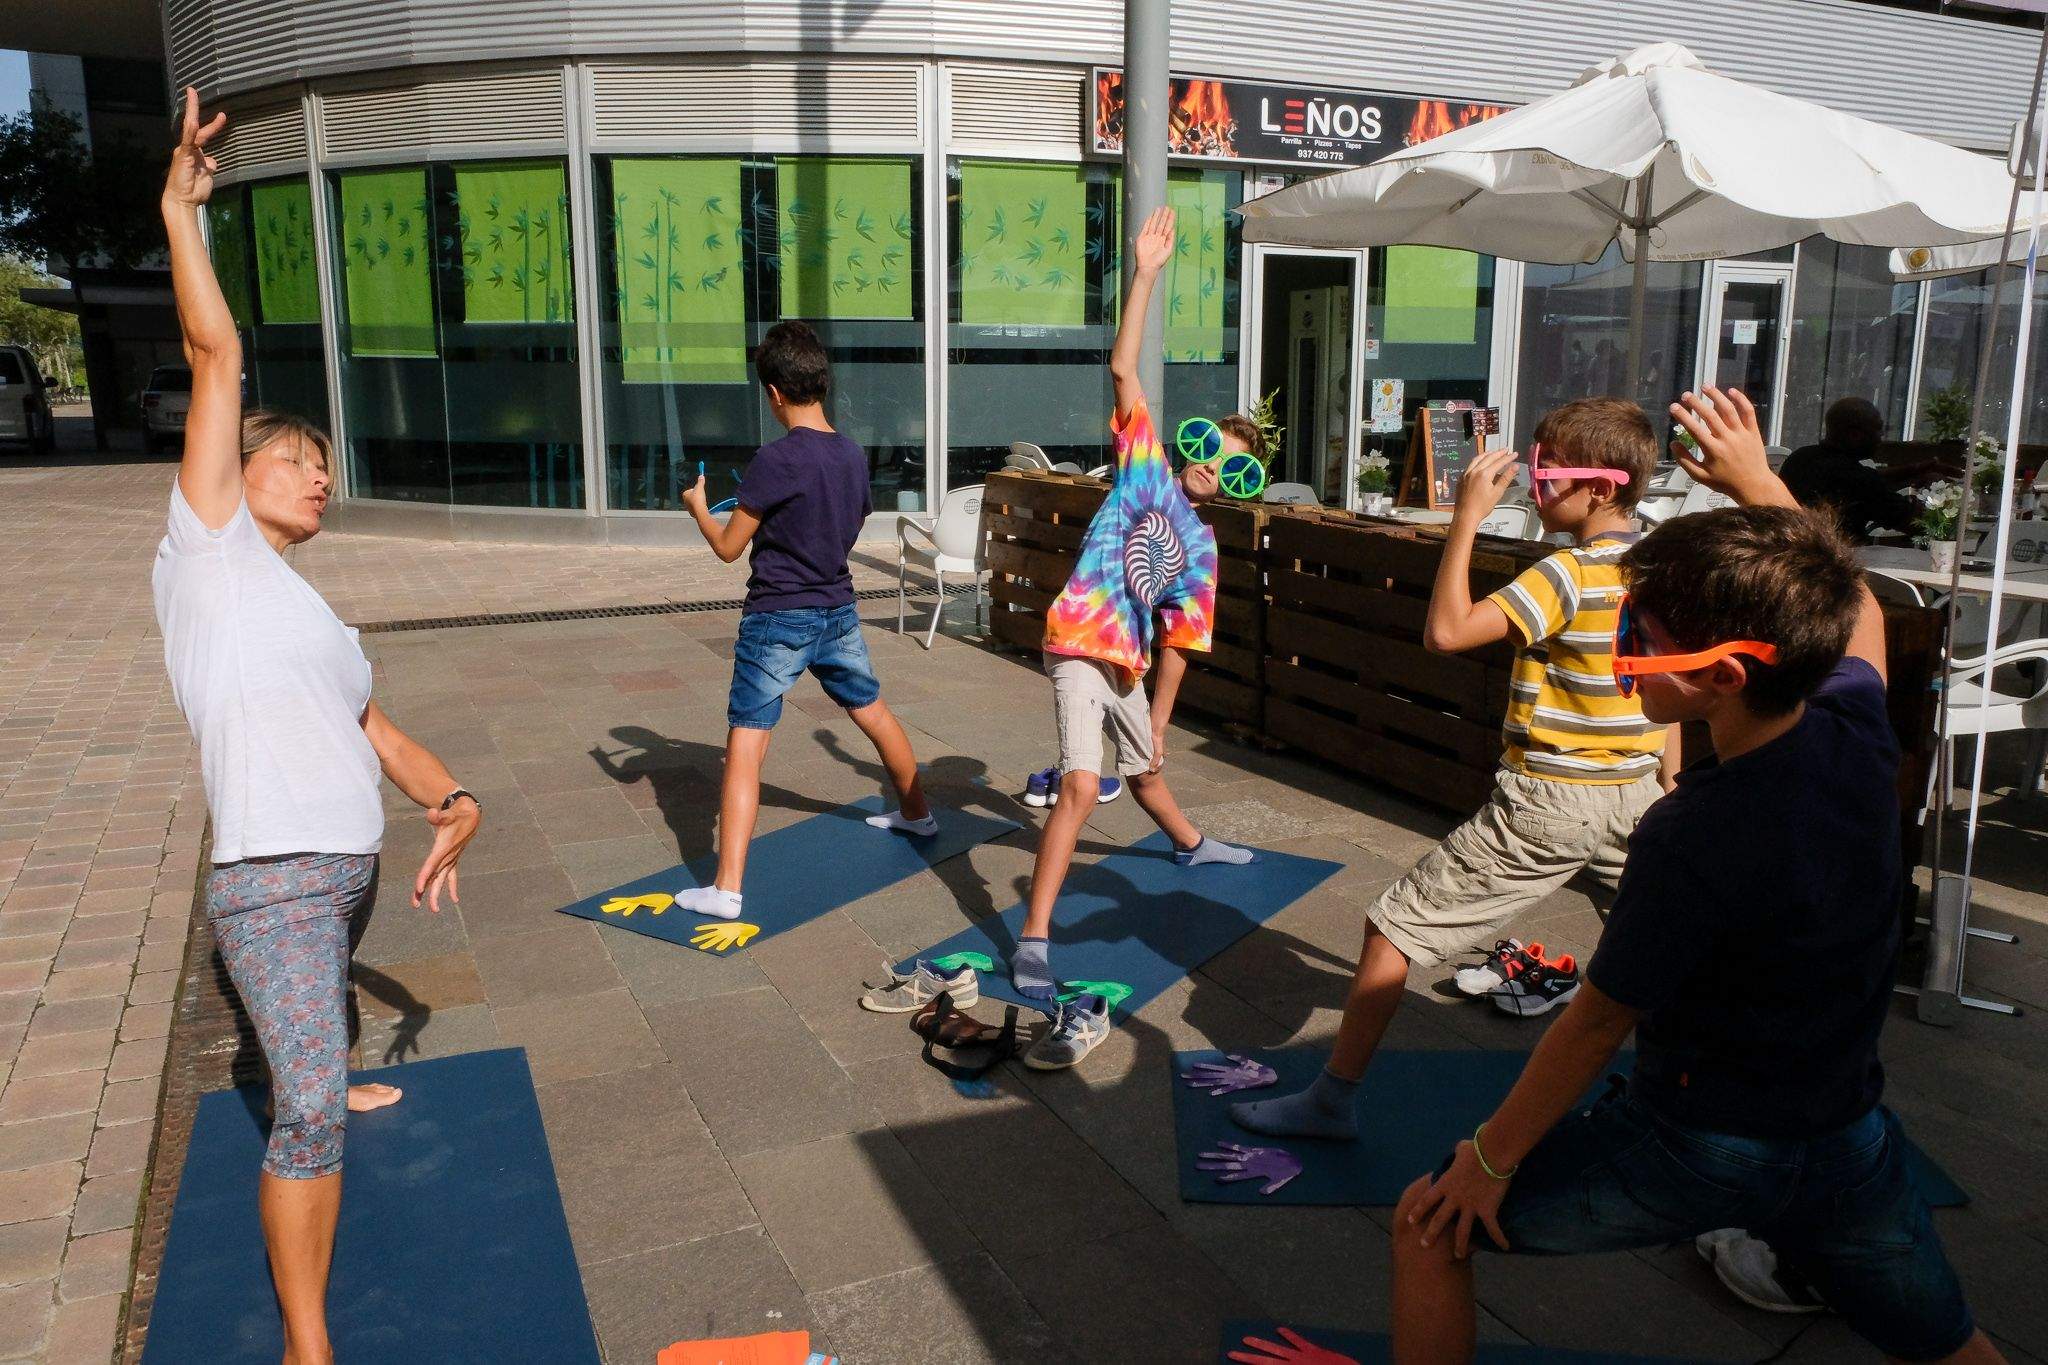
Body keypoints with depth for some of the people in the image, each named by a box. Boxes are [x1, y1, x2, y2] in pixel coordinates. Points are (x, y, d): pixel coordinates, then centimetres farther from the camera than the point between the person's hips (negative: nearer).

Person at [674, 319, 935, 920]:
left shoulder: (775, 459, -18)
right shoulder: (854, 456, 2)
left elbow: (728, 547, -11)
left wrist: (697, 506, 9)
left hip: (776, 620, -7)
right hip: (838, 612, 7)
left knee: (745, 747, -5)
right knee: (874, 712, 25)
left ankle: (726, 889, -9)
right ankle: (917, 812, 45)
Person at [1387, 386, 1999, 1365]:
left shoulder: (1694, 840, -29)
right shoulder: (1856, 731, -11)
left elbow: (1598, 1022, -19)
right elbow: (1855, 613, 13)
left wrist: (1492, 1156, -6)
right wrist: (1757, 482, 18)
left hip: (1699, 1150, -7)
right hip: (1848, 1134, 7)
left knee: (1430, 1226, 6)